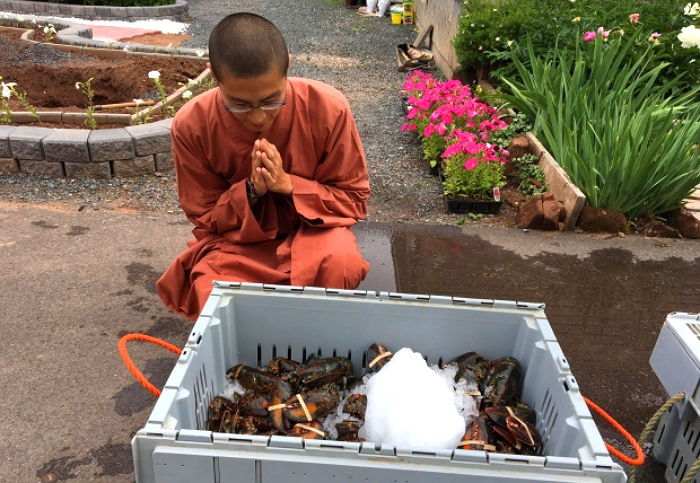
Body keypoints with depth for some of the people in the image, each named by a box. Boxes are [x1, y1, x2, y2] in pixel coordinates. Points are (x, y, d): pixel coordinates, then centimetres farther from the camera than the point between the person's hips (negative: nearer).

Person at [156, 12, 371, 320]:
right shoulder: (191, 125, -17)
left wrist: (289, 185, -26)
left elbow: (354, 199, -9)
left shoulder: (329, 108, -20)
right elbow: (204, 216, -4)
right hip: (234, 240, 1)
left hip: (310, 228, 0)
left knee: (341, 262, -34)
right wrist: (251, 190, -25)